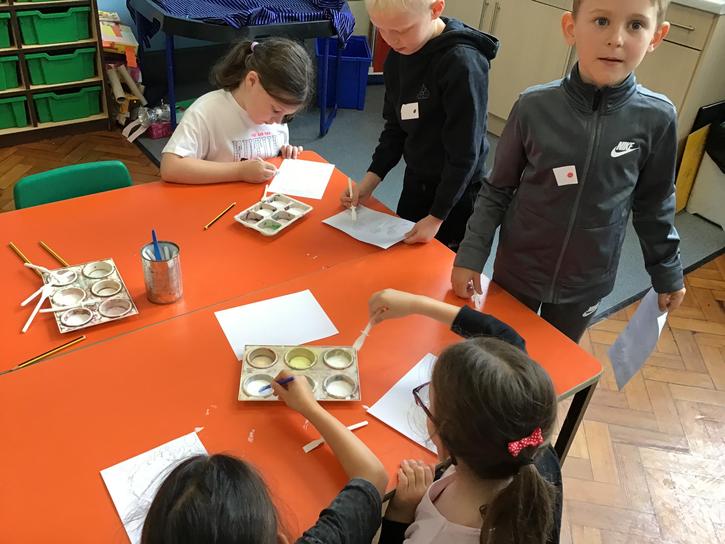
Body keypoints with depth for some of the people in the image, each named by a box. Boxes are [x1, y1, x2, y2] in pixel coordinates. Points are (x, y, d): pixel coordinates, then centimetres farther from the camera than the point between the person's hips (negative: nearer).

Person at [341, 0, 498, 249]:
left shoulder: (463, 64, -26)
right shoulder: (398, 55, -3)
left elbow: (464, 152, -23)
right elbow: (395, 127, 6)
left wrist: (437, 217, -19)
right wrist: (370, 180, -3)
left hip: (455, 193, -7)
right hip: (415, 182, 7)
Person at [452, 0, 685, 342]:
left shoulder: (656, 118, -13)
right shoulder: (535, 106, -16)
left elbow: (653, 205, 1)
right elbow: (497, 190, -5)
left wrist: (667, 272, 10)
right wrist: (471, 256, -11)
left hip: (587, 283, 1)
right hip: (517, 272, -1)